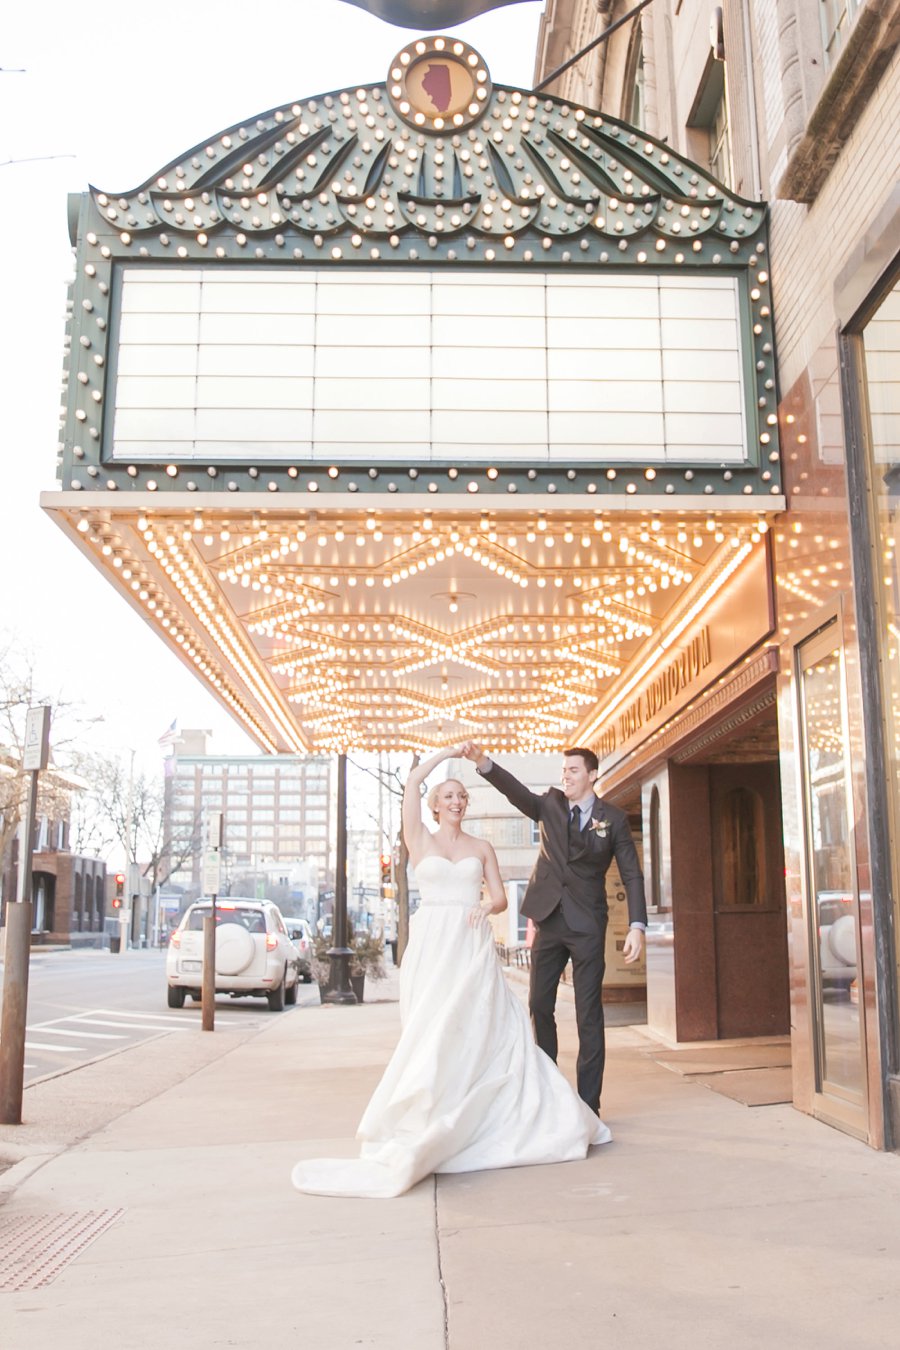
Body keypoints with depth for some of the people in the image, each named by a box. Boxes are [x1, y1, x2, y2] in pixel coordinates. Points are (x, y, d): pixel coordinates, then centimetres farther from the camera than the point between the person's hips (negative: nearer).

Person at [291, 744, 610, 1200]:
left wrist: (487, 906, -13)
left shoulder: (481, 848, 13)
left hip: (473, 947, 2)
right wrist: (450, 753, 4)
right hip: (432, 945, -2)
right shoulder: (421, 840, 6)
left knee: (487, 1031, -2)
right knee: (431, 1034, -3)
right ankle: (420, 1127, 5)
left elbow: (500, 898, 9)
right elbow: (412, 781, -4)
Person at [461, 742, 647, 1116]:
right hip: (548, 919, 3)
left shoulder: (613, 818, -1)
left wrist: (637, 926, -15)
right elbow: (517, 792, -14)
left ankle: (588, 1104, 6)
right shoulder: (550, 804, 5)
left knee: (588, 1014, 0)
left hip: (587, 925, -3)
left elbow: (631, 874, -3)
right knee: (539, 1006, 8)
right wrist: (482, 762, -32)